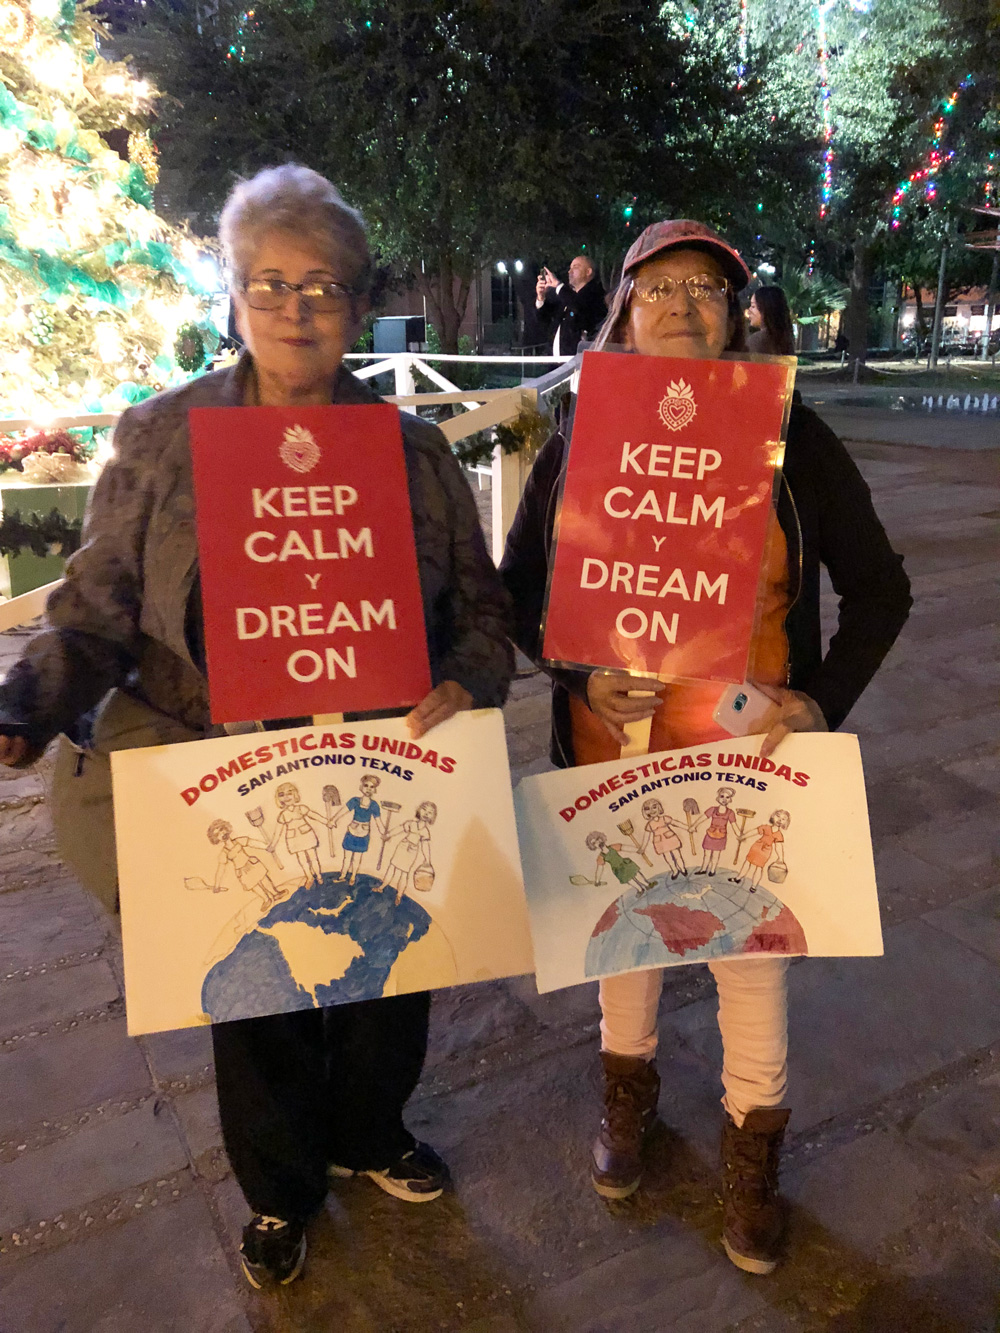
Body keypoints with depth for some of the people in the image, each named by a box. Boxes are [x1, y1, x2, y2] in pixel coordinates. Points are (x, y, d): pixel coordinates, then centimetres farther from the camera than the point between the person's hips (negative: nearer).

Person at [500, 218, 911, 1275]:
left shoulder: (790, 436, -5)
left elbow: (879, 590, 2)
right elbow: (518, 586, 2)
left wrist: (824, 702, -10)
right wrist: (579, 674, -14)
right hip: (614, 750, 1)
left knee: (749, 950, 12)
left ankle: (751, 1149, 39)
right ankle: (627, 1096, 49)